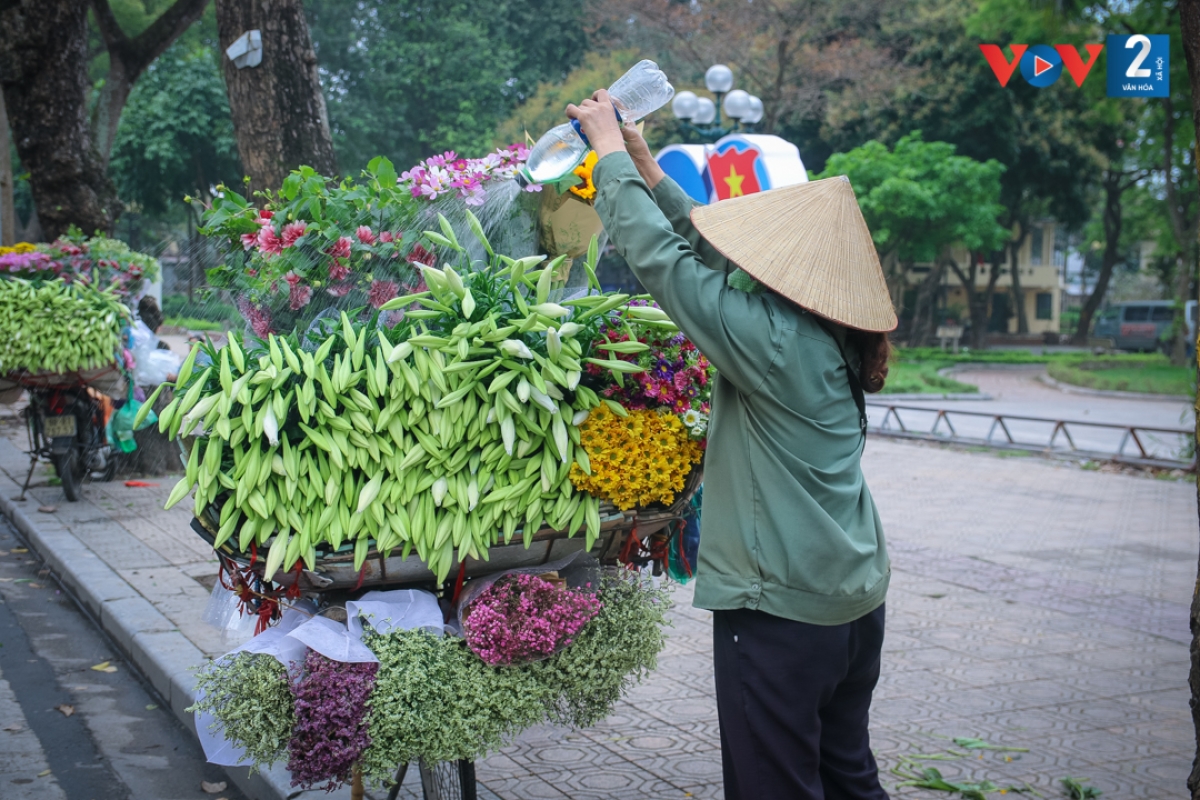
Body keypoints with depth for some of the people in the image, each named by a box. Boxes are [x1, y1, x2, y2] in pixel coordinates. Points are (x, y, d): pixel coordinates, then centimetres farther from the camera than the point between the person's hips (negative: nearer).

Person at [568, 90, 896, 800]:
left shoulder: (774, 338, -21)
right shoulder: (830, 337, 4)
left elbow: (660, 255, -16)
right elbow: (710, 249, 13)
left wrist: (611, 148, -3)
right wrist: (647, 166, 18)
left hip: (783, 608, -9)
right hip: (855, 599, 9)